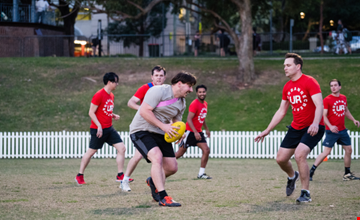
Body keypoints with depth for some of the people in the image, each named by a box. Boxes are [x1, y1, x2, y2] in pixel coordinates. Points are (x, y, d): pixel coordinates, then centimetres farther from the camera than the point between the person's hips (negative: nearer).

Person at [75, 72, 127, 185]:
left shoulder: (111, 95, 12)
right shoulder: (99, 95, -15)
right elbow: (91, 112, -15)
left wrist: (114, 116, 6)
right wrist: (99, 126, -21)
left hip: (109, 128, 8)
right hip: (98, 129, -8)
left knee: (122, 148, -2)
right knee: (91, 151, 2)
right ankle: (79, 176, 16)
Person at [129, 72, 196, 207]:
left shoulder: (182, 103, 10)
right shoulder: (159, 91, -17)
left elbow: (176, 122, 20)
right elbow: (144, 111, -23)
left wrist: (179, 133, -5)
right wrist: (163, 126, -25)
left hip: (161, 134, 8)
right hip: (141, 131, -8)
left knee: (172, 167, 4)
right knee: (157, 157, -29)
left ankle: (153, 181, 37)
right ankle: (162, 197, -27)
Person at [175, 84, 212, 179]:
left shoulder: (205, 104, 10)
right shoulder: (194, 104, -18)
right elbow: (189, 119, -24)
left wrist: (206, 129, 28)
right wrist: (195, 132, -31)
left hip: (198, 132, 8)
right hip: (190, 131, -8)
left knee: (206, 150, -6)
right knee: (180, 153, -3)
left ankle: (201, 173, -2)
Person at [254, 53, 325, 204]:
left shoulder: (309, 82, -15)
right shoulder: (287, 87, 9)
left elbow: (319, 105, -25)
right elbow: (281, 112, 16)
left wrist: (315, 123, -42)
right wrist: (267, 130, 14)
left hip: (313, 128, -7)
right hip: (296, 128, 7)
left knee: (299, 155, -27)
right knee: (280, 159, 5)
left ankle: (306, 194, -14)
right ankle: (292, 176, 41)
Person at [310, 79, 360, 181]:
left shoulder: (343, 98, 9)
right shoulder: (327, 99, -10)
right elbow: (324, 115, -15)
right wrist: (330, 126, -28)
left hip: (342, 130, 7)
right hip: (332, 131, -7)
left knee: (349, 150, 9)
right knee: (326, 152, -12)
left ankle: (347, 174, 22)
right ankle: (311, 172, -7)